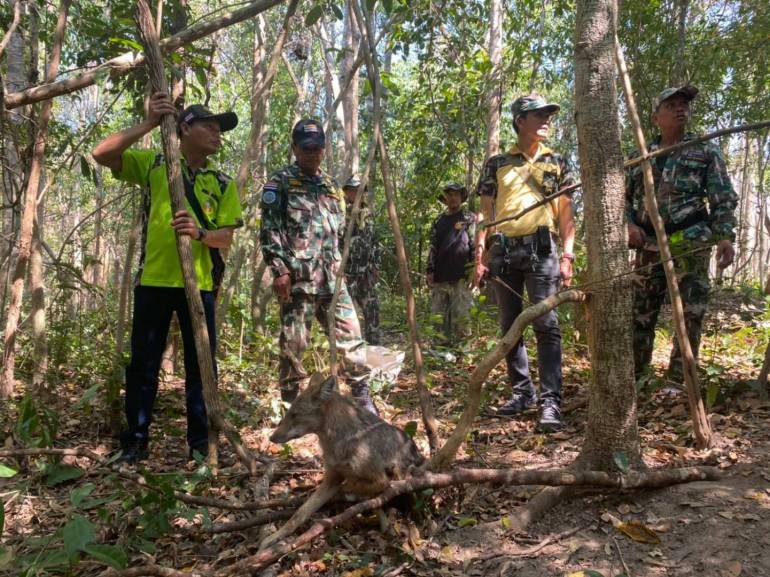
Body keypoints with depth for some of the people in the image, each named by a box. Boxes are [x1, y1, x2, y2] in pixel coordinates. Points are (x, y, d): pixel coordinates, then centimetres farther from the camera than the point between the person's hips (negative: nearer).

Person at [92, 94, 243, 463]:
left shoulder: (223, 183, 8)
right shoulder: (152, 164, 6)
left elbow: (226, 237, 1)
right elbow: (101, 155, -6)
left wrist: (199, 232, -21)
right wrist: (148, 124, -10)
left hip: (199, 285, 1)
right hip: (154, 281, -1)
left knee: (201, 366, 5)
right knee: (143, 365, 6)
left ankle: (201, 441, 16)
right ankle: (135, 442, 18)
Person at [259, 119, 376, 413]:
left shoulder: (331, 186, 20)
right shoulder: (280, 183, 1)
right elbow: (270, 229, -7)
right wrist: (280, 269, -15)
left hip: (333, 279, 6)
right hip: (297, 279, -5)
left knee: (351, 335, 4)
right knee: (294, 344, 0)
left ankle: (362, 397, 15)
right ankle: (290, 404, 13)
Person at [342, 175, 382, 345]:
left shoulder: (368, 213, 14)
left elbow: (374, 241, 20)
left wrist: (376, 265, 14)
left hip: (366, 271, 7)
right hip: (347, 270, -7)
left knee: (372, 309, 10)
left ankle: (373, 344, 20)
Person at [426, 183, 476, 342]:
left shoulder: (469, 218, 5)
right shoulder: (438, 221, 17)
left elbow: (475, 245, -1)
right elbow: (433, 248, 16)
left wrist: (474, 270, -10)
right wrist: (430, 272, 7)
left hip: (461, 278, -4)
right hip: (440, 278, 5)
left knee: (460, 317, -7)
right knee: (439, 318, 6)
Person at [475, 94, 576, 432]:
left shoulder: (557, 163, 13)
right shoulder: (497, 164, 13)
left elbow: (565, 215, 10)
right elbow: (486, 213, 11)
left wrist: (567, 256, -2)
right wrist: (481, 257, 2)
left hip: (541, 249, -2)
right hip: (503, 251, 2)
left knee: (546, 325, -9)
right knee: (510, 326, 7)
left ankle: (550, 401, -7)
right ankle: (522, 392, 19)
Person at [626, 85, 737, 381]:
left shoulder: (706, 151, 6)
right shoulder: (638, 156, 13)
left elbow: (723, 199, 1)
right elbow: (622, 197, 14)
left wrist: (725, 236, -13)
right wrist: (629, 223, -5)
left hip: (691, 245, -2)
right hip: (649, 245, 2)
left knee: (689, 315, -2)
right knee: (639, 313, 6)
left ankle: (679, 382, 7)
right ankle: (634, 378, 18)